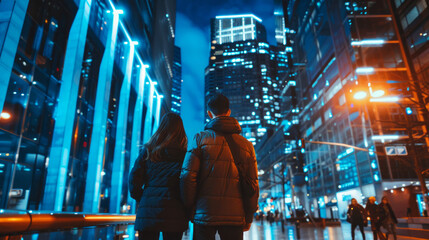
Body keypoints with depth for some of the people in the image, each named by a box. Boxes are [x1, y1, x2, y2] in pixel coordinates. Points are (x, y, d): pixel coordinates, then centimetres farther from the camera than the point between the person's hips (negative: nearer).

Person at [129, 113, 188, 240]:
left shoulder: (148, 150, 3)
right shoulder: (184, 154, -3)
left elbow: (134, 178, 1)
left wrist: (141, 198, 13)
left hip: (148, 210, 1)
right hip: (174, 214, -1)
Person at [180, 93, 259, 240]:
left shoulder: (201, 138, -2)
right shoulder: (246, 144, 6)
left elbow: (187, 176, -8)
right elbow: (253, 184, 4)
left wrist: (190, 208, 4)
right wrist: (248, 217, 13)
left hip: (205, 214, -2)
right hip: (235, 215, 2)